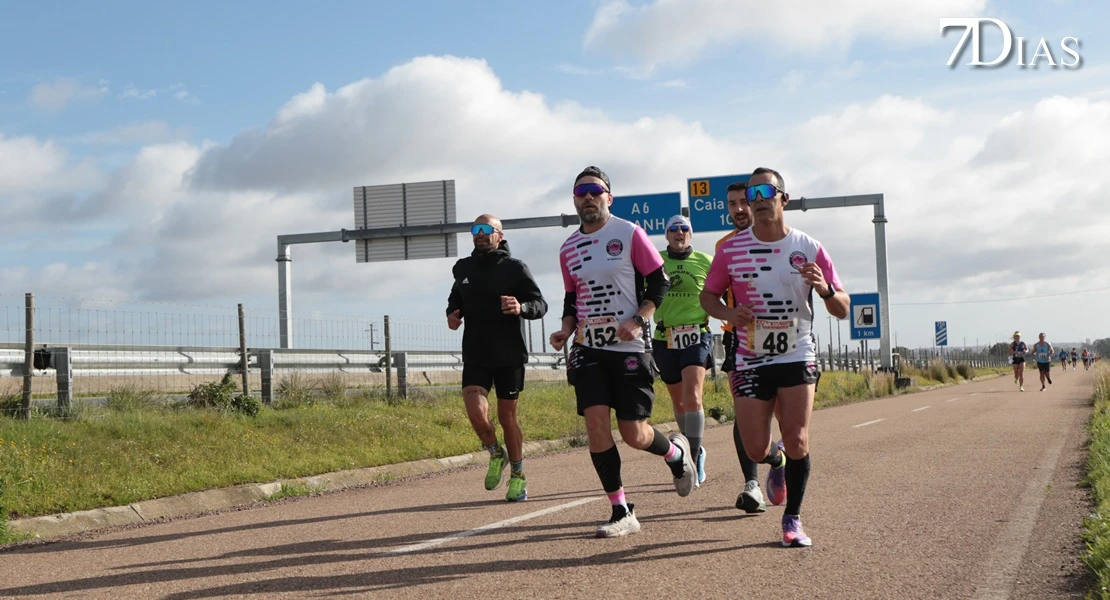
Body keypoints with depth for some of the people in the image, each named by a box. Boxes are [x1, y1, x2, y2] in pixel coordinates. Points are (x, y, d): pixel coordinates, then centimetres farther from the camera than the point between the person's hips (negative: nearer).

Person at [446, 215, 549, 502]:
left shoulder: (514, 268, -3)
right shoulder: (463, 268, 11)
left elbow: (541, 304, -5)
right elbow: (455, 300, 27)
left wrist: (521, 307, -26)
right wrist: (452, 314, 5)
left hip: (509, 355, -3)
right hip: (475, 355, 3)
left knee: (507, 417, 5)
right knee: (476, 412, -16)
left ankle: (518, 476, 24)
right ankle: (496, 454, 15)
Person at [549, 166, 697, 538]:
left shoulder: (629, 233, -4)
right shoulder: (568, 248, 12)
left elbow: (659, 283, -3)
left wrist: (638, 321, -16)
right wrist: (566, 329, 4)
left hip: (629, 347, -4)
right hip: (588, 349, 4)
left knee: (633, 434, -4)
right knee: (595, 422, -10)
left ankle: (677, 452, 33)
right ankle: (621, 513, 0)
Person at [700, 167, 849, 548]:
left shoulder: (809, 248, -2)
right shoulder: (730, 250, -1)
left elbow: (842, 310, 1)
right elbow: (707, 296, 9)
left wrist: (826, 290, -22)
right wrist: (729, 313, -13)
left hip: (797, 357, -1)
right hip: (750, 360, 1)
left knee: (797, 443, -10)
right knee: (756, 451, -2)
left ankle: (793, 520, 10)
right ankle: (776, 462, 37)